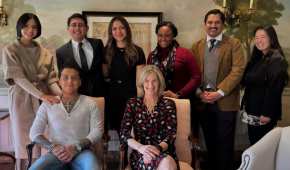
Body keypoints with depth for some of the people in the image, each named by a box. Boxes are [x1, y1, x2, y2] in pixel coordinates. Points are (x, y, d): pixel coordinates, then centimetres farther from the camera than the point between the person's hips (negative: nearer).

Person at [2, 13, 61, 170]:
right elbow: (19, 78, -13)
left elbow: (51, 79, 4)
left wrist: (62, 94, -16)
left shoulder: (44, 52, 8)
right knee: (23, 141, 3)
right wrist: (42, 95, -25)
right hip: (22, 99, -3)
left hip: (44, 99, 3)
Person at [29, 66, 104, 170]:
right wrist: (53, 147, -10)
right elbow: (34, 133, 7)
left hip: (81, 151, -1)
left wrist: (76, 148, -13)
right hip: (57, 152, 1)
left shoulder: (89, 103, 7)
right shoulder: (47, 104, 10)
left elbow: (97, 131, 0)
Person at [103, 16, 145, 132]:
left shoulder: (137, 51, 1)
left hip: (131, 96, -2)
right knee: (113, 128, 6)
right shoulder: (107, 51, 9)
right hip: (112, 97, 2)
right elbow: (104, 75, 15)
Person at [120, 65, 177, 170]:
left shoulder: (168, 104, 9)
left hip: (165, 152, 2)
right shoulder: (133, 103, 9)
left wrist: (158, 148, -23)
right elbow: (124, 133, -2)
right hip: (140, 154, -1)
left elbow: (171, 134, -2)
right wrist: (140, 147, -22)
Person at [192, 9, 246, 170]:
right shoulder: (197, 46, 12)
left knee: (225, 143, 4)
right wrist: (199, 92, -8)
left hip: (225, 101, -3)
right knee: (210, 142, 13)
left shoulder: (234, 44, 0)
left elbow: (238, 70, -10)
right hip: (203, 101, 3)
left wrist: (219, 92, -17)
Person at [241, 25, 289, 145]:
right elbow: (246, 81, 14)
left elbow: (274, 89, -21)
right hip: (252, 110, 8)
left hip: (264, 112, -8)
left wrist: (267, 113, -22)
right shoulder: (257, 58, 12)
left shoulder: (277, 59, -14)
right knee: (254, 142, 14)